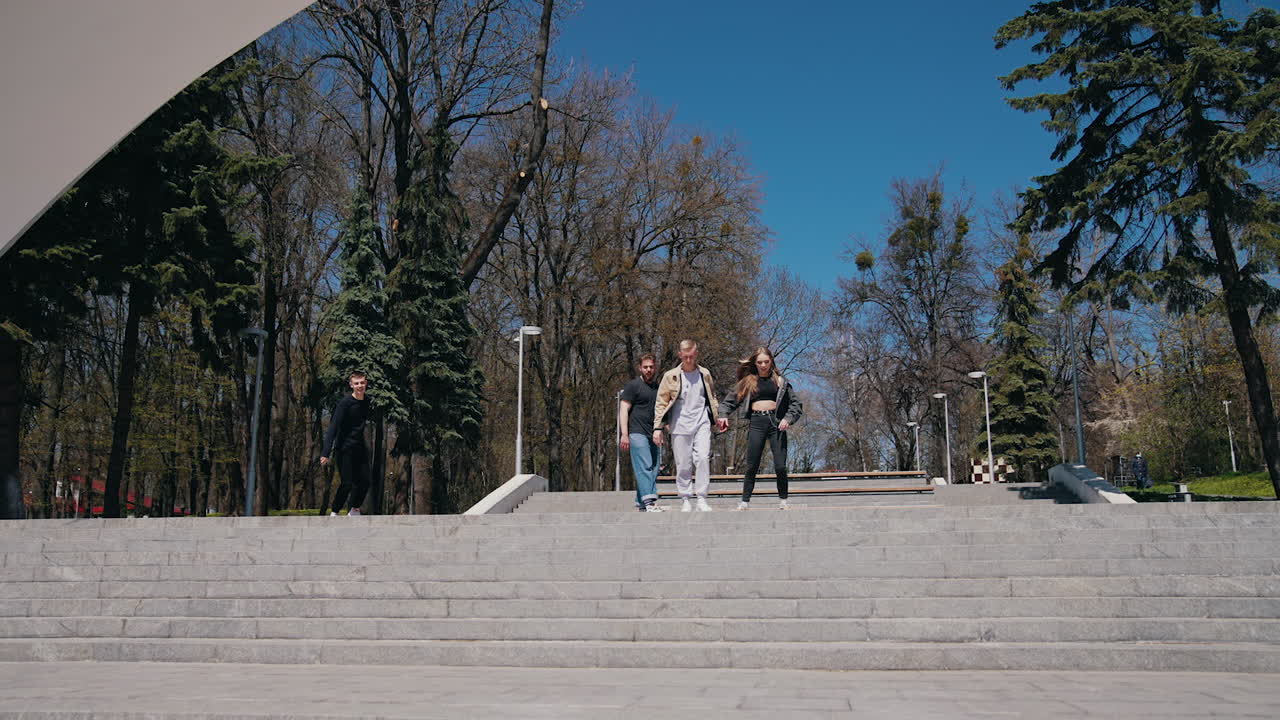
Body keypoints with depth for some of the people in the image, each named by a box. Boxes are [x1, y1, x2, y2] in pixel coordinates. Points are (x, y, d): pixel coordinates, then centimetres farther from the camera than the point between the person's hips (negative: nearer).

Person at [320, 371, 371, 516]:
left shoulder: (367, 402, 6)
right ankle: (334, 513, 5)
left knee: (364, 481, 3)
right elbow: (333, 427, -20)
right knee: (347, 484, -9)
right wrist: (326, 452, -26)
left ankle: (355, 511, 20)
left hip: (360, 447, 6)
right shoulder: (345, 403, -14)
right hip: (345, 448, -6)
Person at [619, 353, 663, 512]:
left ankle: (641, 502, 10)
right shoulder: (633, 386, -2)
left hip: (654, 435, 7)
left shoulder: (658, 387, 19)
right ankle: (649, 502, -20)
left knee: (653, 469, 5)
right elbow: (624, 409, -6)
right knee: (644, 468, -14)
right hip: (637, 433, -7)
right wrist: (624, 434, -14)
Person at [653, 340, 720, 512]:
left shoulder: (705, 374, 10)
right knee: (683, 464, 0)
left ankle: (701, 499, -10)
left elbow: (712, 397, 23)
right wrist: (657, 428, 0)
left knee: (703, 458, -15)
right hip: (680, 426, -1)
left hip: (702, 423, 1)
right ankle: (685, 500, 10)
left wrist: (716, 417, 17)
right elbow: (661, 402, 5)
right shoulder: (670, 376, 4)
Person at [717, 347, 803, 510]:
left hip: (776, 423, 0)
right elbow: (729, 401, 12)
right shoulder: (748, 381, 12)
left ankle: (783, 500, 10)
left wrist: (788, 419, -6)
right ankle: (745, 501, 5)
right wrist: (723, 415, -6)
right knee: (752, 467, -2)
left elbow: (796, 404, 10)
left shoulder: (779, 381, 11)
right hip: (756, 423, 0)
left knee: (780, 467, -5)